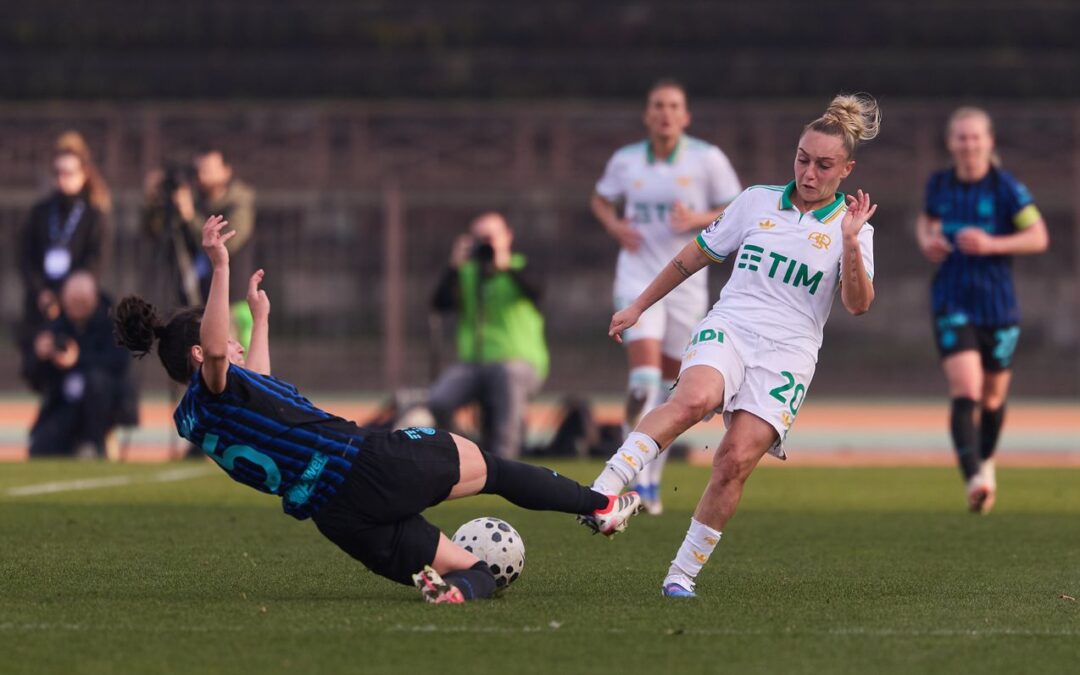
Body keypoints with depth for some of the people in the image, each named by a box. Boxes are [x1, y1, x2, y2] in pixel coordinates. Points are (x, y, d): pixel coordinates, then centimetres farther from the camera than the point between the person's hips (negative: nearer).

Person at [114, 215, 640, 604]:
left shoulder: (191, 422, 18)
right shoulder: (209, 392, -9)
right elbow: (216, 350, -36)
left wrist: (259, 318, 51)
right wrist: (219, 269, -41)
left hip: (337, 517, 9)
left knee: (474, 569, 10)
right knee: (488, 466, 14)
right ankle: (601, 506, 23)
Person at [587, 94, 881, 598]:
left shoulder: (852, 229, 6)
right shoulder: (757, 201, 12)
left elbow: (858, 305, -7)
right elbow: (696, 255, 21)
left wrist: (851, 243, -21)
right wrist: (638, 307, 23)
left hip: (788, 354, -1)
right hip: (728, 328, 1)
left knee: (736, 461, -17)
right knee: (695, 398, -34)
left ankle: (683, 573, -6)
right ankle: (606, 485, -41)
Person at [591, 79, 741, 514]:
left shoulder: (708, 159, -3)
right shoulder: (625, 161, 2)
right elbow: (601, 199, 20)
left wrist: (698, 219, -17)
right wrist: (614, 225, -2)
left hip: (685, 281, 1)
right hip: (638, 277, -1)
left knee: (670, 385, 9)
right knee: (644, 375, -18)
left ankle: (652, 482, 24)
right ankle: (634, 481, -12)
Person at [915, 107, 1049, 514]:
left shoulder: (1006, 188, -8)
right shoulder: (939, 185, 3)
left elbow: (1039, 237, -12)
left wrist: (991, 244, -25)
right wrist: (927, 241, 0)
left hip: (998, 304, 0)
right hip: (953, 302, 0)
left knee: (993, 395, 15)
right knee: (965, 392, -18)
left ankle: (986, 461, 44)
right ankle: (974, 480, -28)